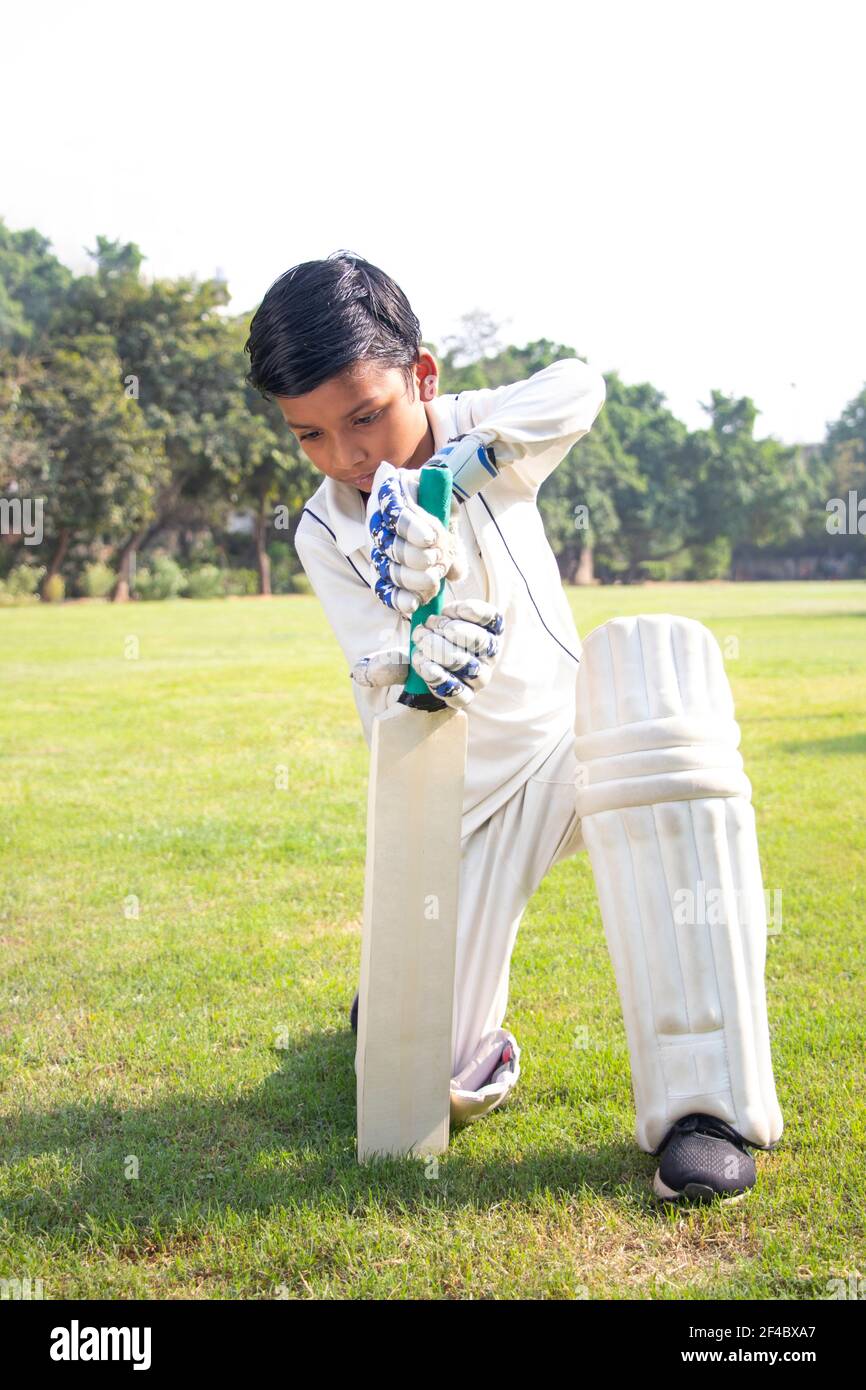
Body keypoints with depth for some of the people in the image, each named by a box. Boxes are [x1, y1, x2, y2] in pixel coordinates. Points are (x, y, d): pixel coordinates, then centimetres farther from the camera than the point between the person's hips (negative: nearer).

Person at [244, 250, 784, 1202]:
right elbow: (383, 713, -15)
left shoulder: (478, 433, -4)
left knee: (655, 657, -38)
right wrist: (420, 666, -38)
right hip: (467, 793, 0)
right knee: (443, 1087, -14)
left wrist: (456, 467, -39)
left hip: (574, 734, 1)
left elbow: (577, 388, -27)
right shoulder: (325, 535, -5)